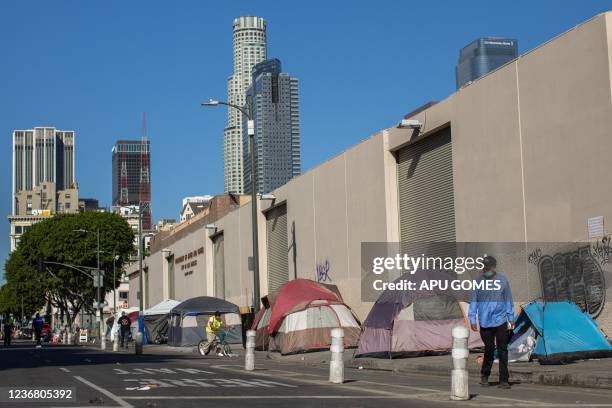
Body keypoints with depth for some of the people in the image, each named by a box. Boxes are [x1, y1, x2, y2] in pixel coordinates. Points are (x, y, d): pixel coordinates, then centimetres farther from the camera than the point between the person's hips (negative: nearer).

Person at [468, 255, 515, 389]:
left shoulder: (502, 280, 3)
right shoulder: (479, 282, 0)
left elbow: (508, 300, 11)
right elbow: (474, 301, 4)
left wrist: (511, 318, 13)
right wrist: (472, 319, 1)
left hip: (500, 320, 1)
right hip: (485, 322, -1)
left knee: (502, 350, -1)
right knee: (489, 349, 5)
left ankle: (503, 380, 3)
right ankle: (485, 376, 25)